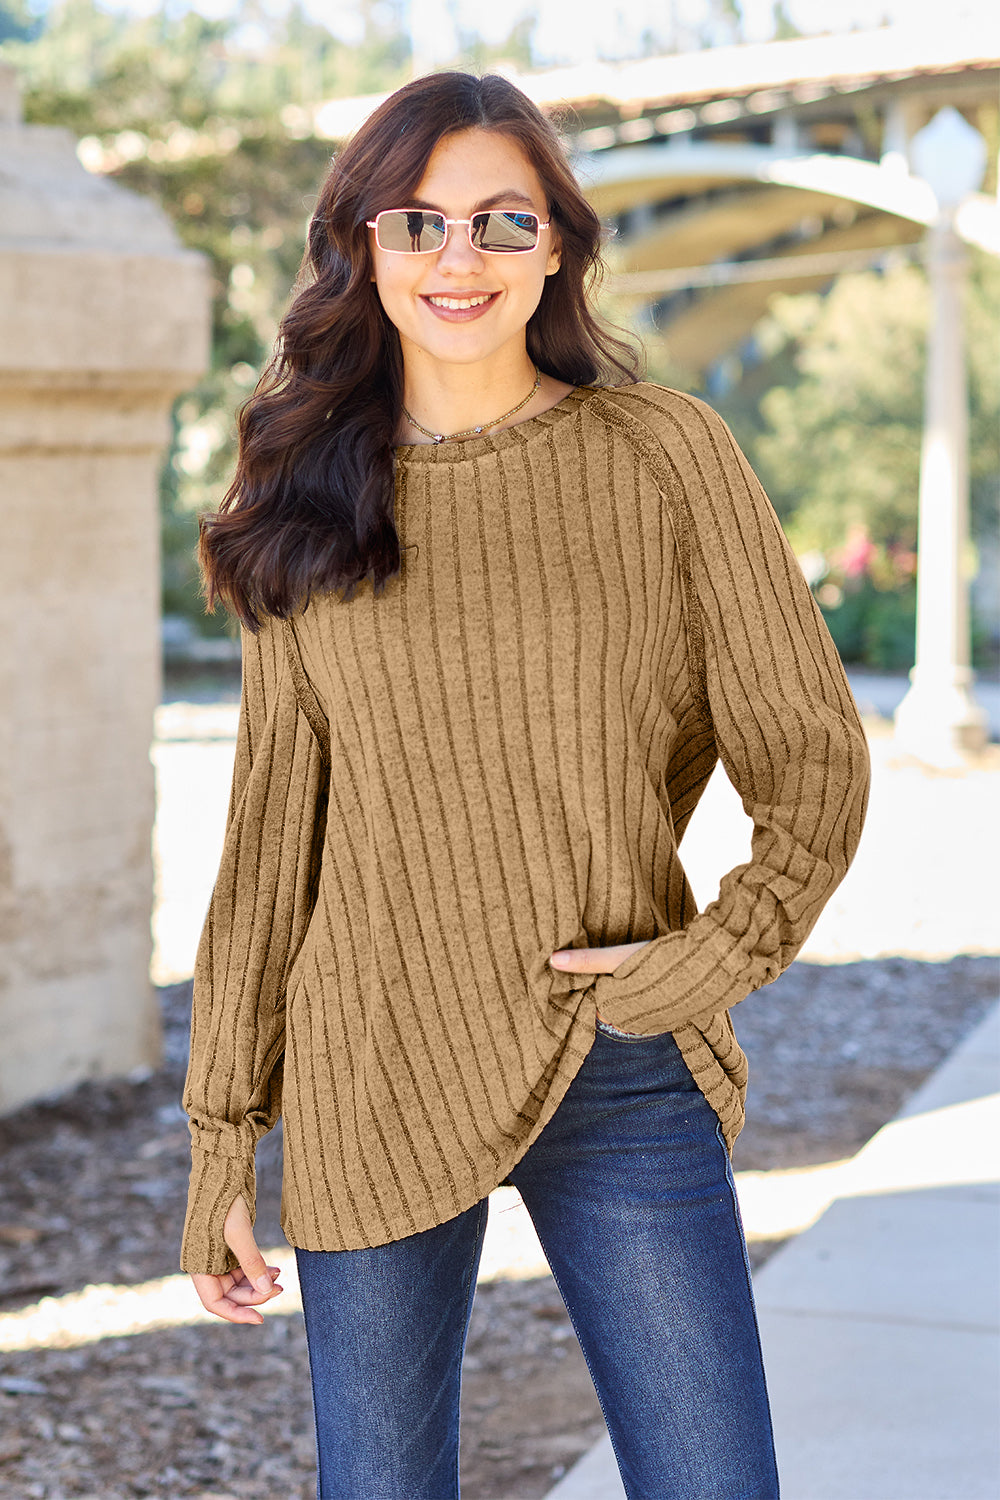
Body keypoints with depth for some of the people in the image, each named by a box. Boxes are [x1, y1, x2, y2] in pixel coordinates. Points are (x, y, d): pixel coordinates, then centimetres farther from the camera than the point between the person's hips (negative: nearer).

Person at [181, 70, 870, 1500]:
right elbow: (272, 829, 8)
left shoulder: (668, 455, 0)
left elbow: (815, 759, 4)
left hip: (625, 1083, -1)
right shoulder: (311, 498, 5)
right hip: (371, 1087, 1)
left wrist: (720, 953, -11)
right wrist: (222, 1134, 7)